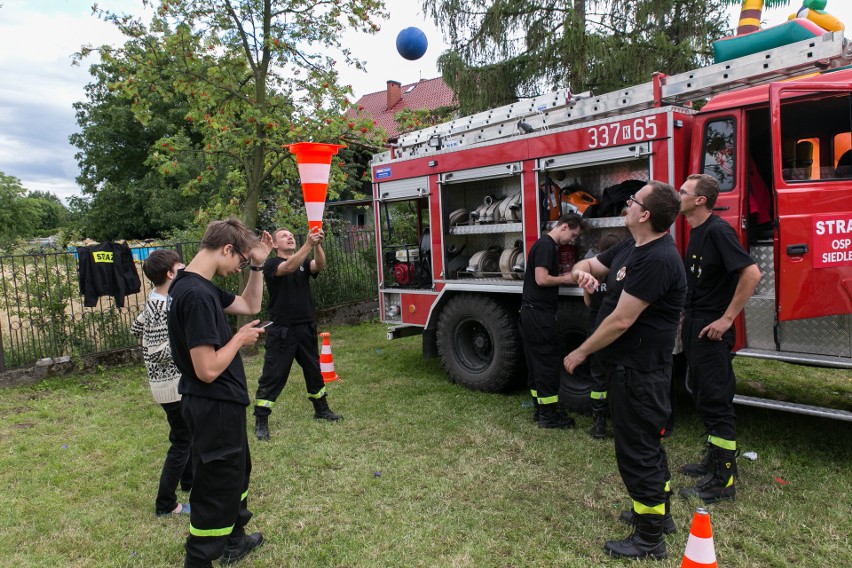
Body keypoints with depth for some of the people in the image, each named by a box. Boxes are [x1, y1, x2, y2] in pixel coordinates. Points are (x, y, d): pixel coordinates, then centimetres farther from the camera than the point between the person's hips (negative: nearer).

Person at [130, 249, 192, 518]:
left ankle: (189, 480, 41)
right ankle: (165, 504, 13)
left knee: (189, 433, 24)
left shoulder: (155, 300, 5)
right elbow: (159, 353, -25)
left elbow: (136, 327, 18)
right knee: (182, 441, 1)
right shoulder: (164, 307, -25)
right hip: (172, 382, -10)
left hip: (172, 380, 10)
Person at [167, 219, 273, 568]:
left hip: (220, 403, 11)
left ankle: (233, 540, 47)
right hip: (215, 407, -11)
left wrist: (257, 265, 6)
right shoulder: (196, 295, -26)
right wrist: (240, 338, -14)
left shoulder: (199, 287, 4)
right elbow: (207, 369, -28)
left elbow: (250, 305, 17)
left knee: (236, 472, 27)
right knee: (215, 488, 5)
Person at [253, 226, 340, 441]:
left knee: (314, 370, 17)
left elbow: (320, 266, -13)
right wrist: (308, 244, -38)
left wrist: (318, 244, -32)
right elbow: (289, 267, -28)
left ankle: (321, 409, 34)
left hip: (306, 328, 5)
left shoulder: (304, 262, 9)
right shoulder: (271, 264, -6)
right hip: (281, 330, -5)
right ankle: (261, 421, 7)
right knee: (272, 375, -2)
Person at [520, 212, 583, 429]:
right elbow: (541, 279, -21)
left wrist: (562, 275, 11)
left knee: (536, 363, 14)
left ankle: (540, 409, 22)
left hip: (531, 313, 11)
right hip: (539, 314, -11)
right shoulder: (546, 246, -13)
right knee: (547, 364, -4)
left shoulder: (545, 244, 18)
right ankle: (548, 415, 4)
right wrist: (565, 279, -7)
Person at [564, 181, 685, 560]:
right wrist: (583, 273, -9)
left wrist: (581, 353, -14)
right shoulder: (630, 248, 7)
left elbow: (621, 320, -26)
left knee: (636, 450, 1)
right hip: (629, 366, 10)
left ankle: (649, 541, 17)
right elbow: (589, 264, 17)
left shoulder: (657, 260, -25)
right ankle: (658, 511, 41)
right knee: (646, 442, 23)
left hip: (638, 371, -10)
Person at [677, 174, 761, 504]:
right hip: (694, 325, 10)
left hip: (711, 330, -10)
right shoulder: (696, 232, 12)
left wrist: (727, 319, -22)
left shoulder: (718, 230, -17)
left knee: (715, 401, -3)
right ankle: (714, 460, 33)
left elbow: (751, 273, -25)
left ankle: (723, 481, 7)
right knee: (704, 398, 18)